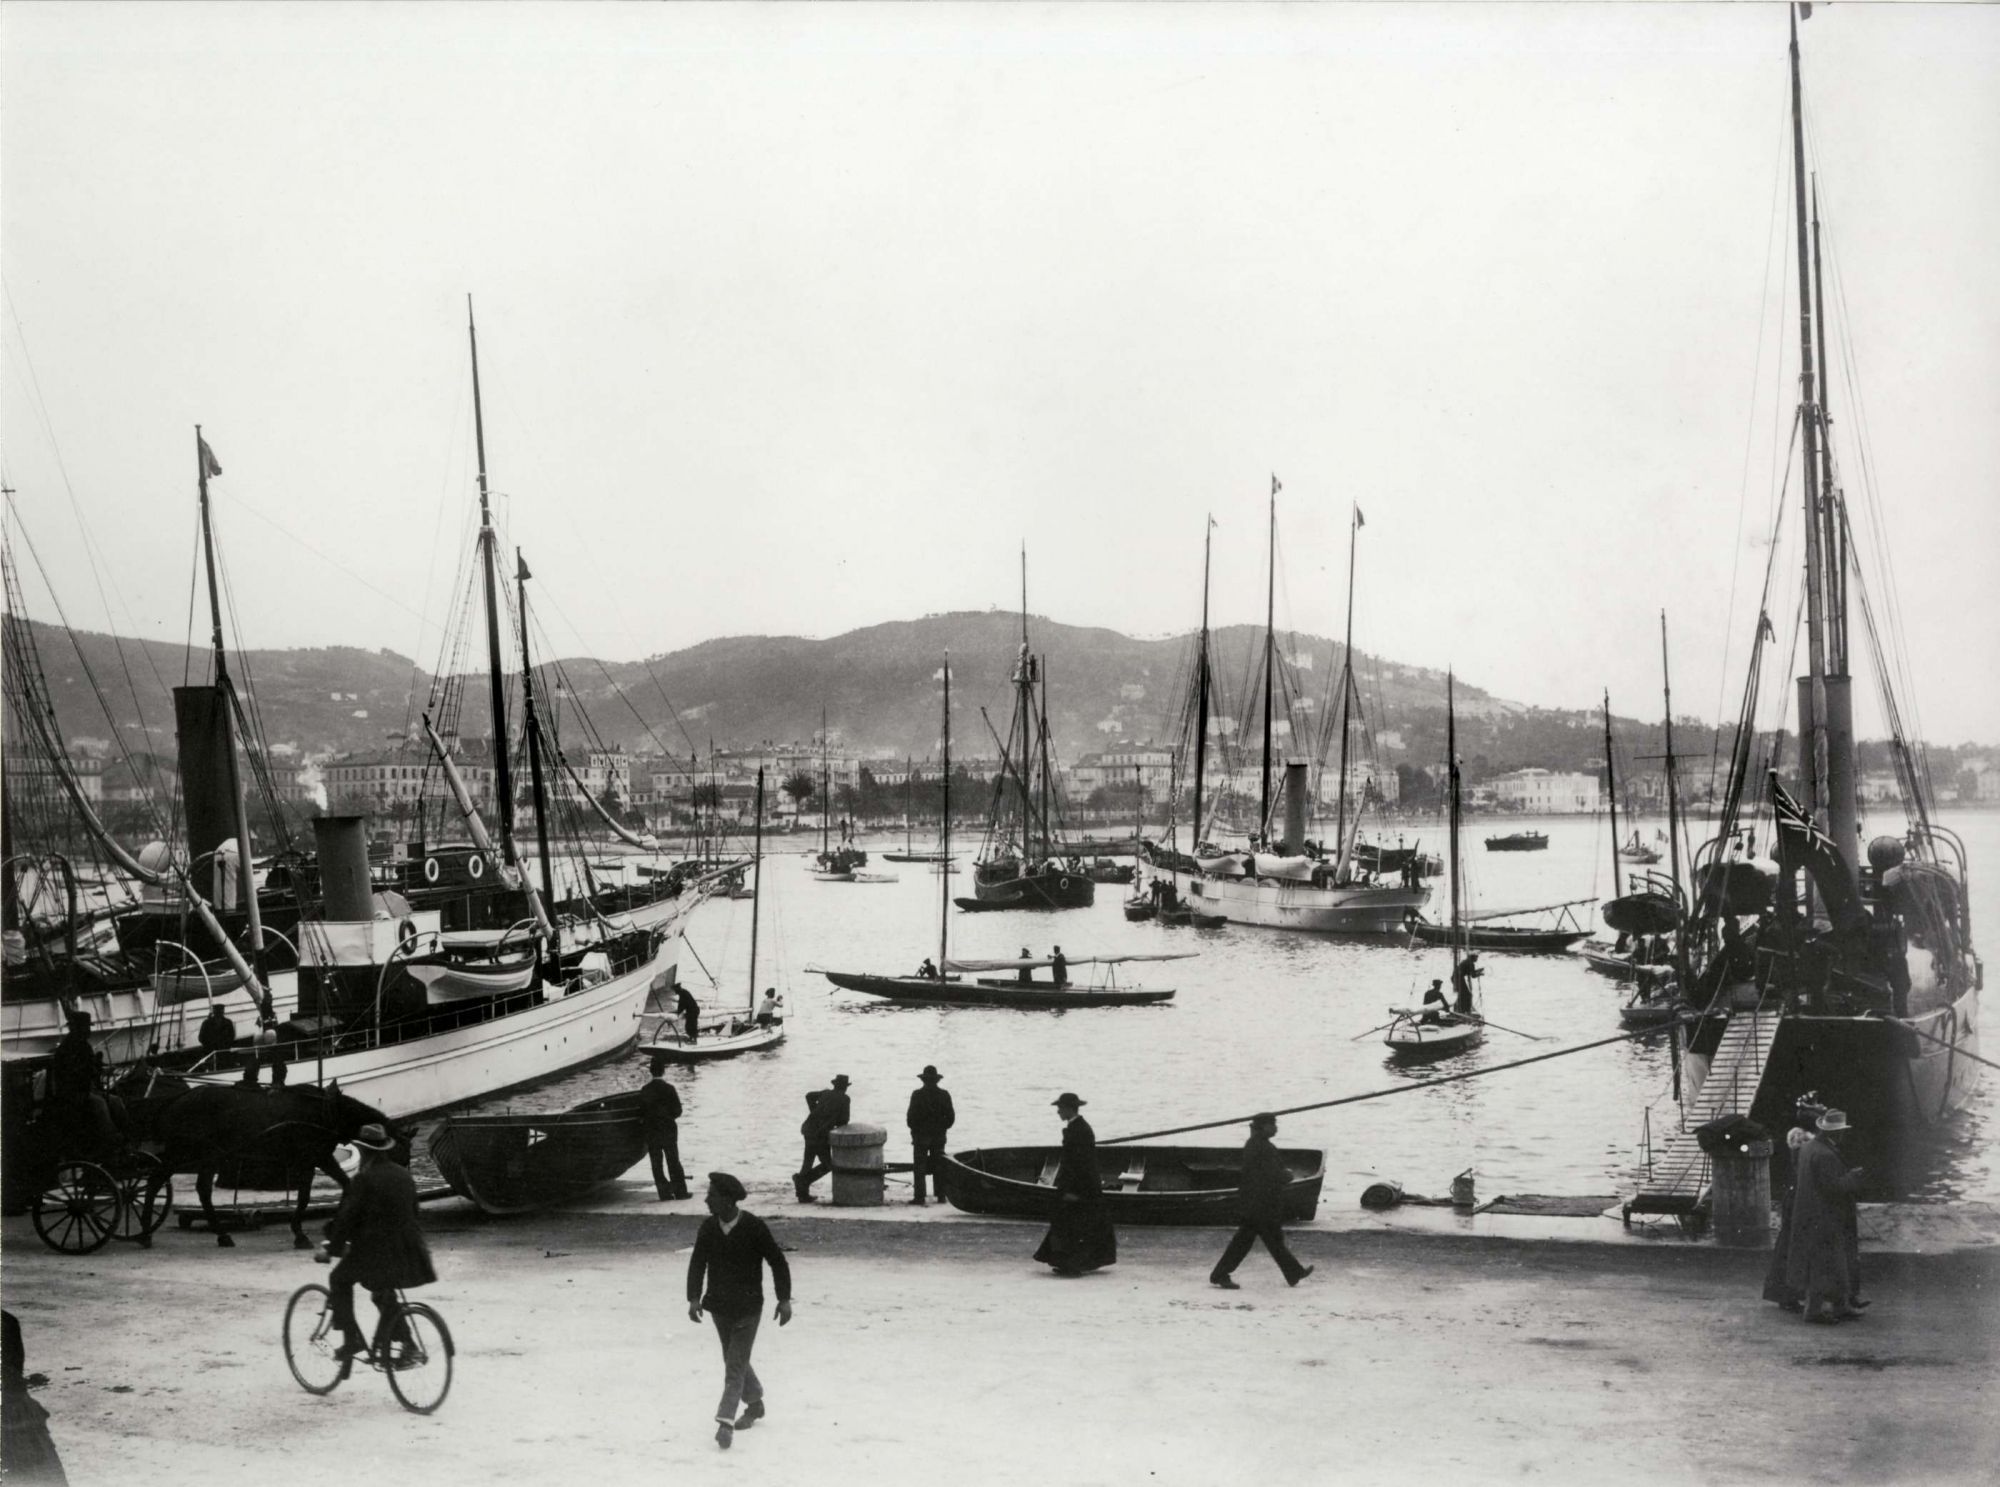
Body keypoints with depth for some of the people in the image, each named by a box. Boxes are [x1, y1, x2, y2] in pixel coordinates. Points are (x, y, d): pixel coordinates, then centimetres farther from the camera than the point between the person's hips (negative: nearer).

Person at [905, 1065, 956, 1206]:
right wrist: (942, 1128, 12)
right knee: (939, 1167, 10)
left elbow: (911, 1116, -11)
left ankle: (920, 1197, -3)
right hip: (939, 1137, 3)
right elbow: (951, 1116, 0)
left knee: (919, 1168, 1)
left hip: (921, 1136, -3)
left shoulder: (917, 1095, -11)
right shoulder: (944, 1095, -1)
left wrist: (914, 1129, 5)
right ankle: (941, 1196, 10)